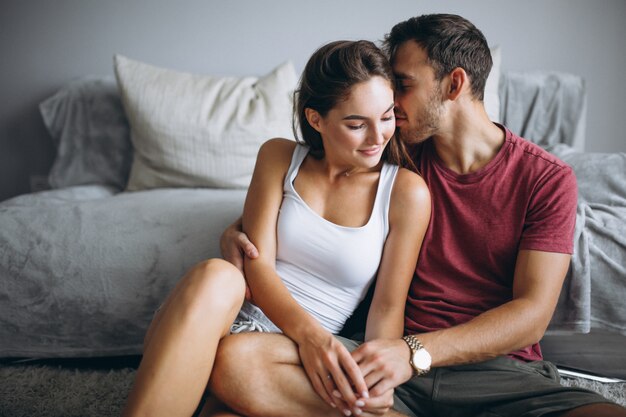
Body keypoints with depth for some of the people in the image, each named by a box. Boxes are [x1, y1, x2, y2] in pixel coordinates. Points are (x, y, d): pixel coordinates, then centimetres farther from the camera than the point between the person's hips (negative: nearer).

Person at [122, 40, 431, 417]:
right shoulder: (279, 157, 5)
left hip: (309, 353, -1)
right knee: (215, 276, -34)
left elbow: (388, 307, -2)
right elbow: (257, 264, -5)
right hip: (230, 316, 2)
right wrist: (308, 331, -24)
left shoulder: (407, 192, -1)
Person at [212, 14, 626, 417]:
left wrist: (416, 352, -21)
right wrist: (238, 230, -1)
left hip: (502, 370, -2)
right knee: (235, 359, -24)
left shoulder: (547, 178, 1)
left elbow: (532, 314, -7)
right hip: (396, 360, 2)